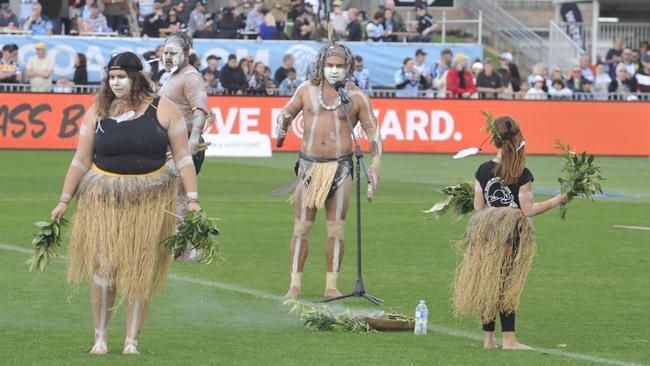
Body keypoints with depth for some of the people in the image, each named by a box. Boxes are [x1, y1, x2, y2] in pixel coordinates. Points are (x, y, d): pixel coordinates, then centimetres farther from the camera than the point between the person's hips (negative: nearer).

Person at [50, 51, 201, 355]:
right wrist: (64, 200, 6)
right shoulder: (98, 111, 3)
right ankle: (100, 338, 7)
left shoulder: (163, 110, -1)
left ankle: (131, 341, 8)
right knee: (104, 266, -6)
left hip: (148, 201, 0)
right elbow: (81, 161, 7)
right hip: (104, 198, 0)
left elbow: (182, 157, 1)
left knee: (141, 270, 1)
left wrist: (192, 198, -4)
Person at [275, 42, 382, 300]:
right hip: (309, 165, 1)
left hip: (340, 167, -1)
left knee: (336, 228, -1)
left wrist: (376, 163, -8)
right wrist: (281, 130, -3)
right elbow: (287, 112, 19)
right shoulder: (307, 90, 5)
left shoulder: (356, 97, 1)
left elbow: (373, 131, 4)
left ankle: (331, 286, 7)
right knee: (301, 227, -2)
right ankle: (295, 285, 3)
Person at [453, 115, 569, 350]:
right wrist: (557, 200, -3)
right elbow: (528, 210, -10)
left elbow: (479, 207, 4)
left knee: (486, 284, 8)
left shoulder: (482, 171, 1)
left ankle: (488, 338, 13)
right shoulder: (522, 175, -10)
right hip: (512, 234, -4)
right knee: (507, 284, 0)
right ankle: (508, 339, 0)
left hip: (486, 234, 4)